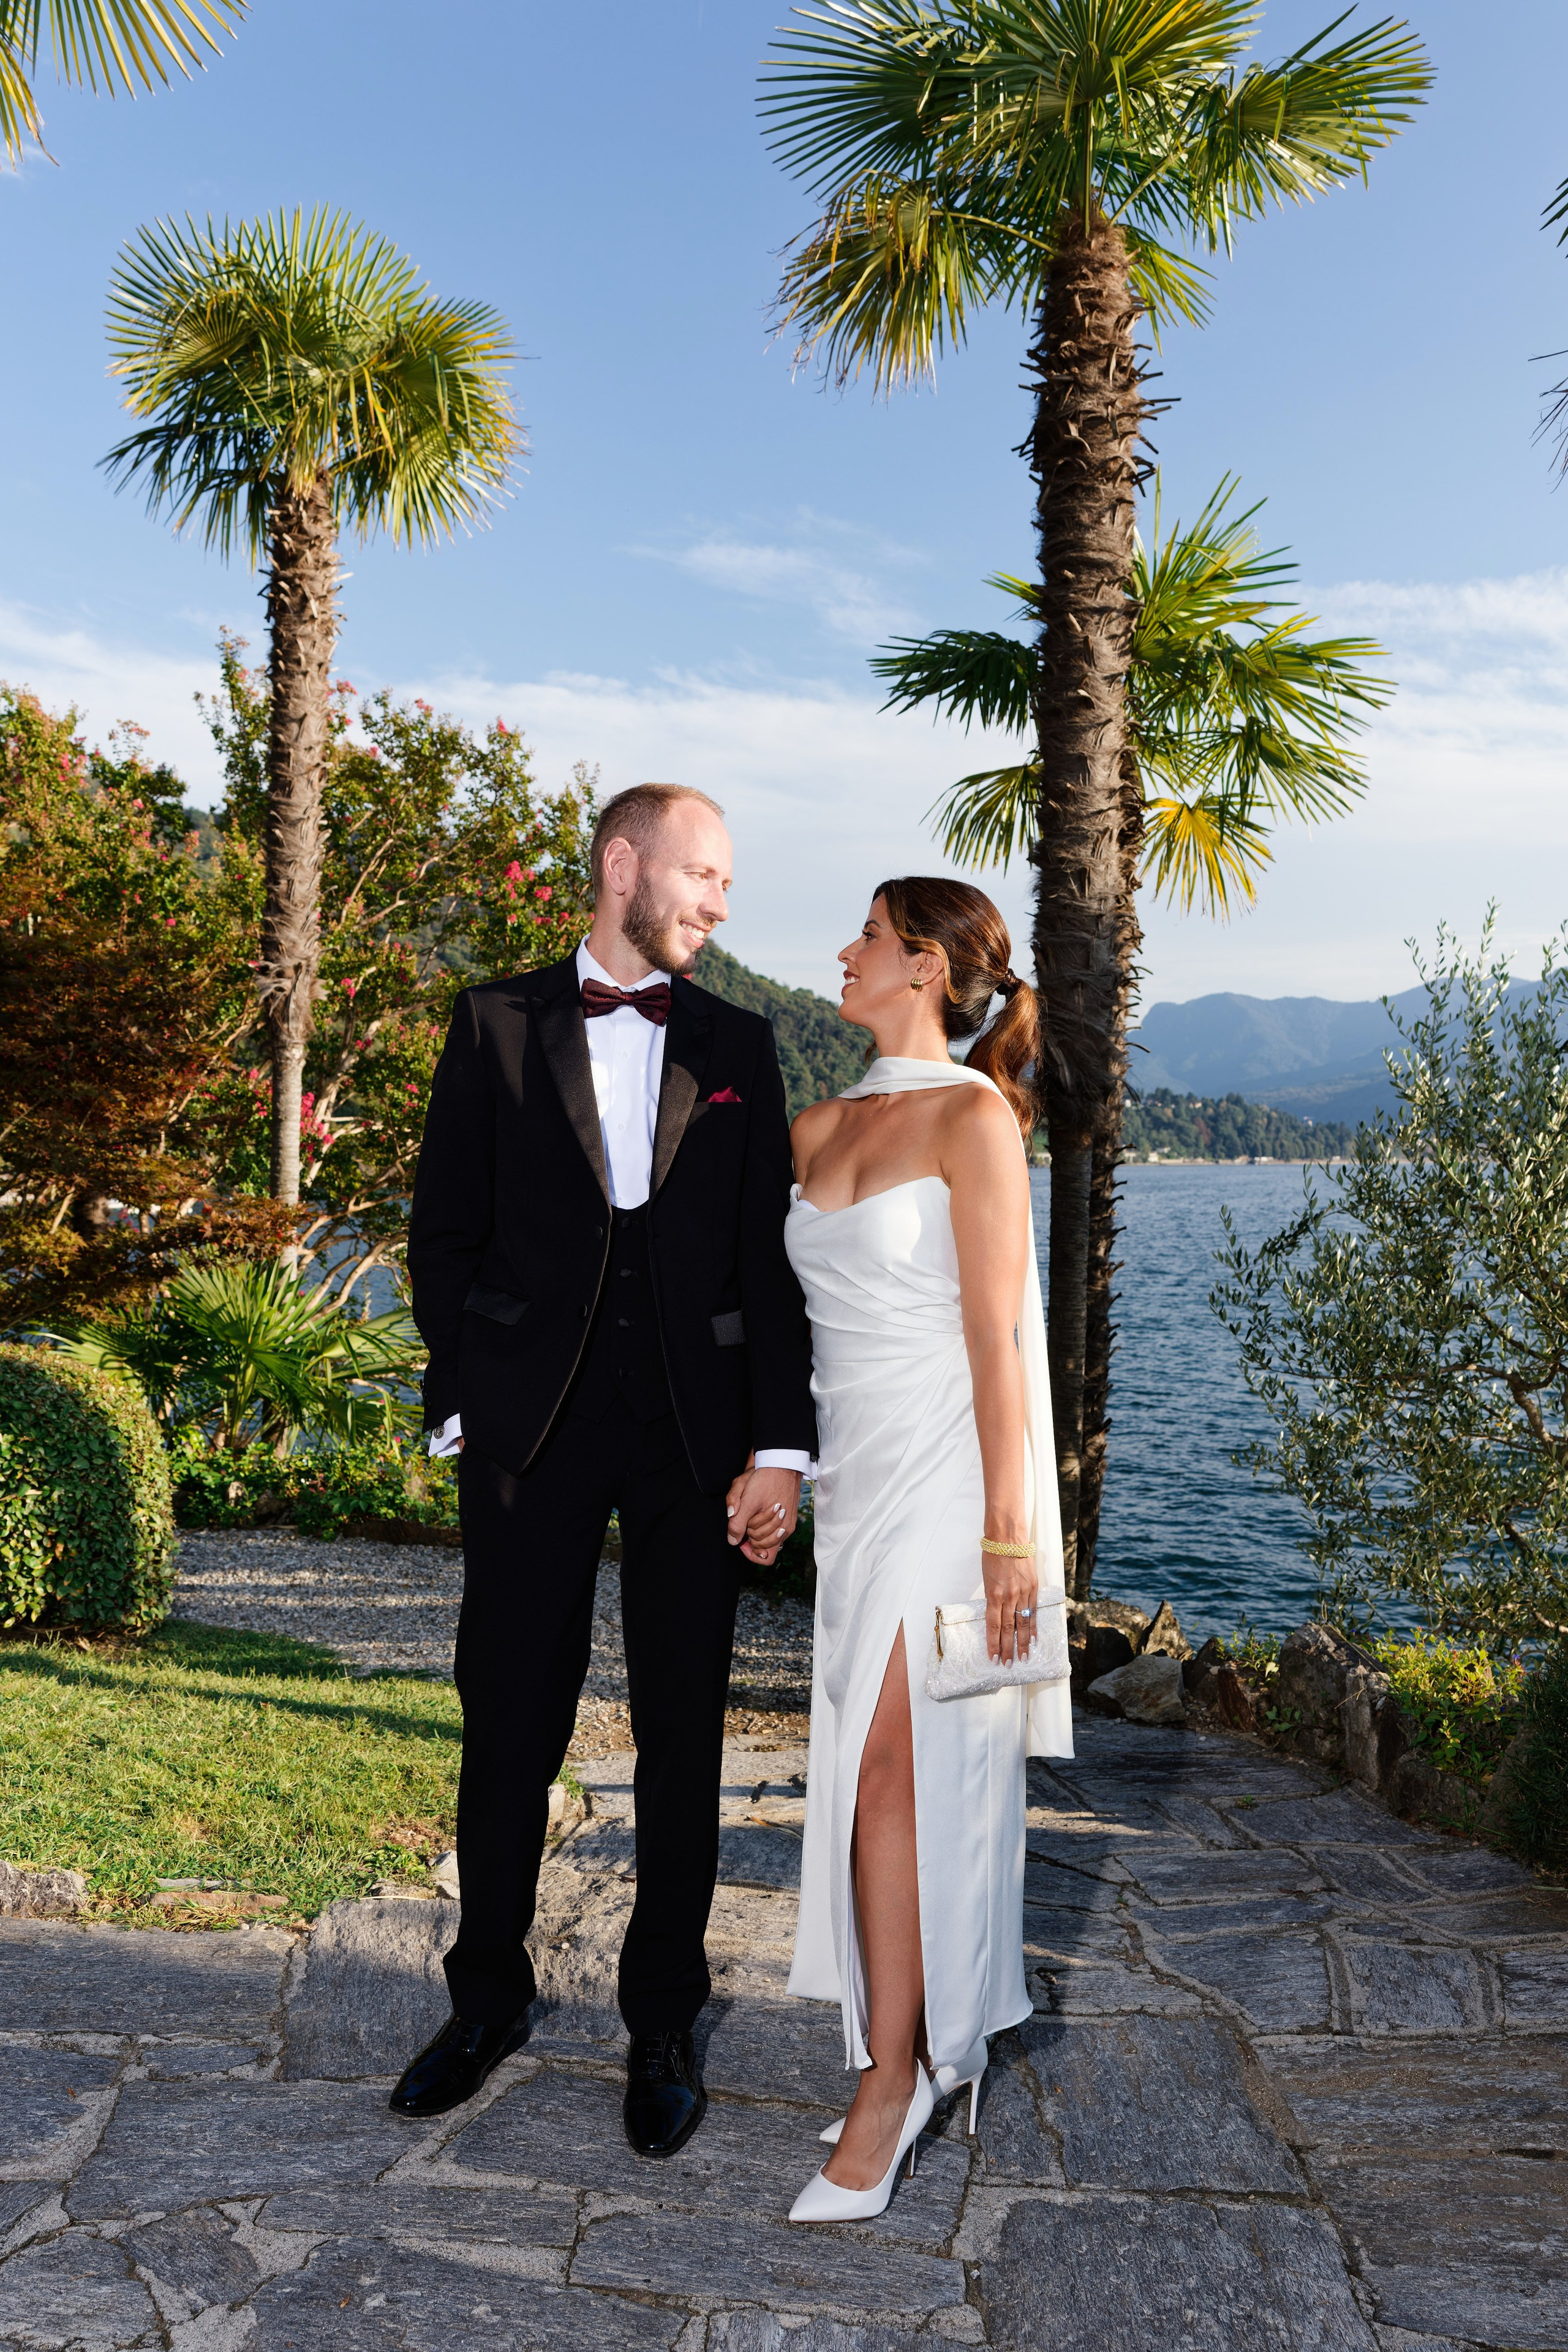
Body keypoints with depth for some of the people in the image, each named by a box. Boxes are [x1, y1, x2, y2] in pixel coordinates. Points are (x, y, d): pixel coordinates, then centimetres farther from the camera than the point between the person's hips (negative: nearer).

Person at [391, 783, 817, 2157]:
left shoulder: (738, 1045, 9)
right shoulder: (497, 1027, 6)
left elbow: (769, 1259, 4)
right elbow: (445, 1231, 5)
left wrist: (781, 1444, -4)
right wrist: (462, 1401, -2)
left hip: (694, 1429, 1)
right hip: (534, 1426, -1)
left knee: (684, 1731, 9)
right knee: (510, 1722, 8)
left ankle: (664, 2020, 27)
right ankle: (490, 1998, 30)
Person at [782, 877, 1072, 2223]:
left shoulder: (974, 1119, -9)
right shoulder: (819, 1129, 11)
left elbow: (997, 1339, -13)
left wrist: (1009, 1532, -15)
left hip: (944, 1477, -6)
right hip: (852, 1471, 6)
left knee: (891, 1768, -6)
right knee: (902, 1769, 11)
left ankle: (893, 2078, 8)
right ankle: (945, 2033, 25)